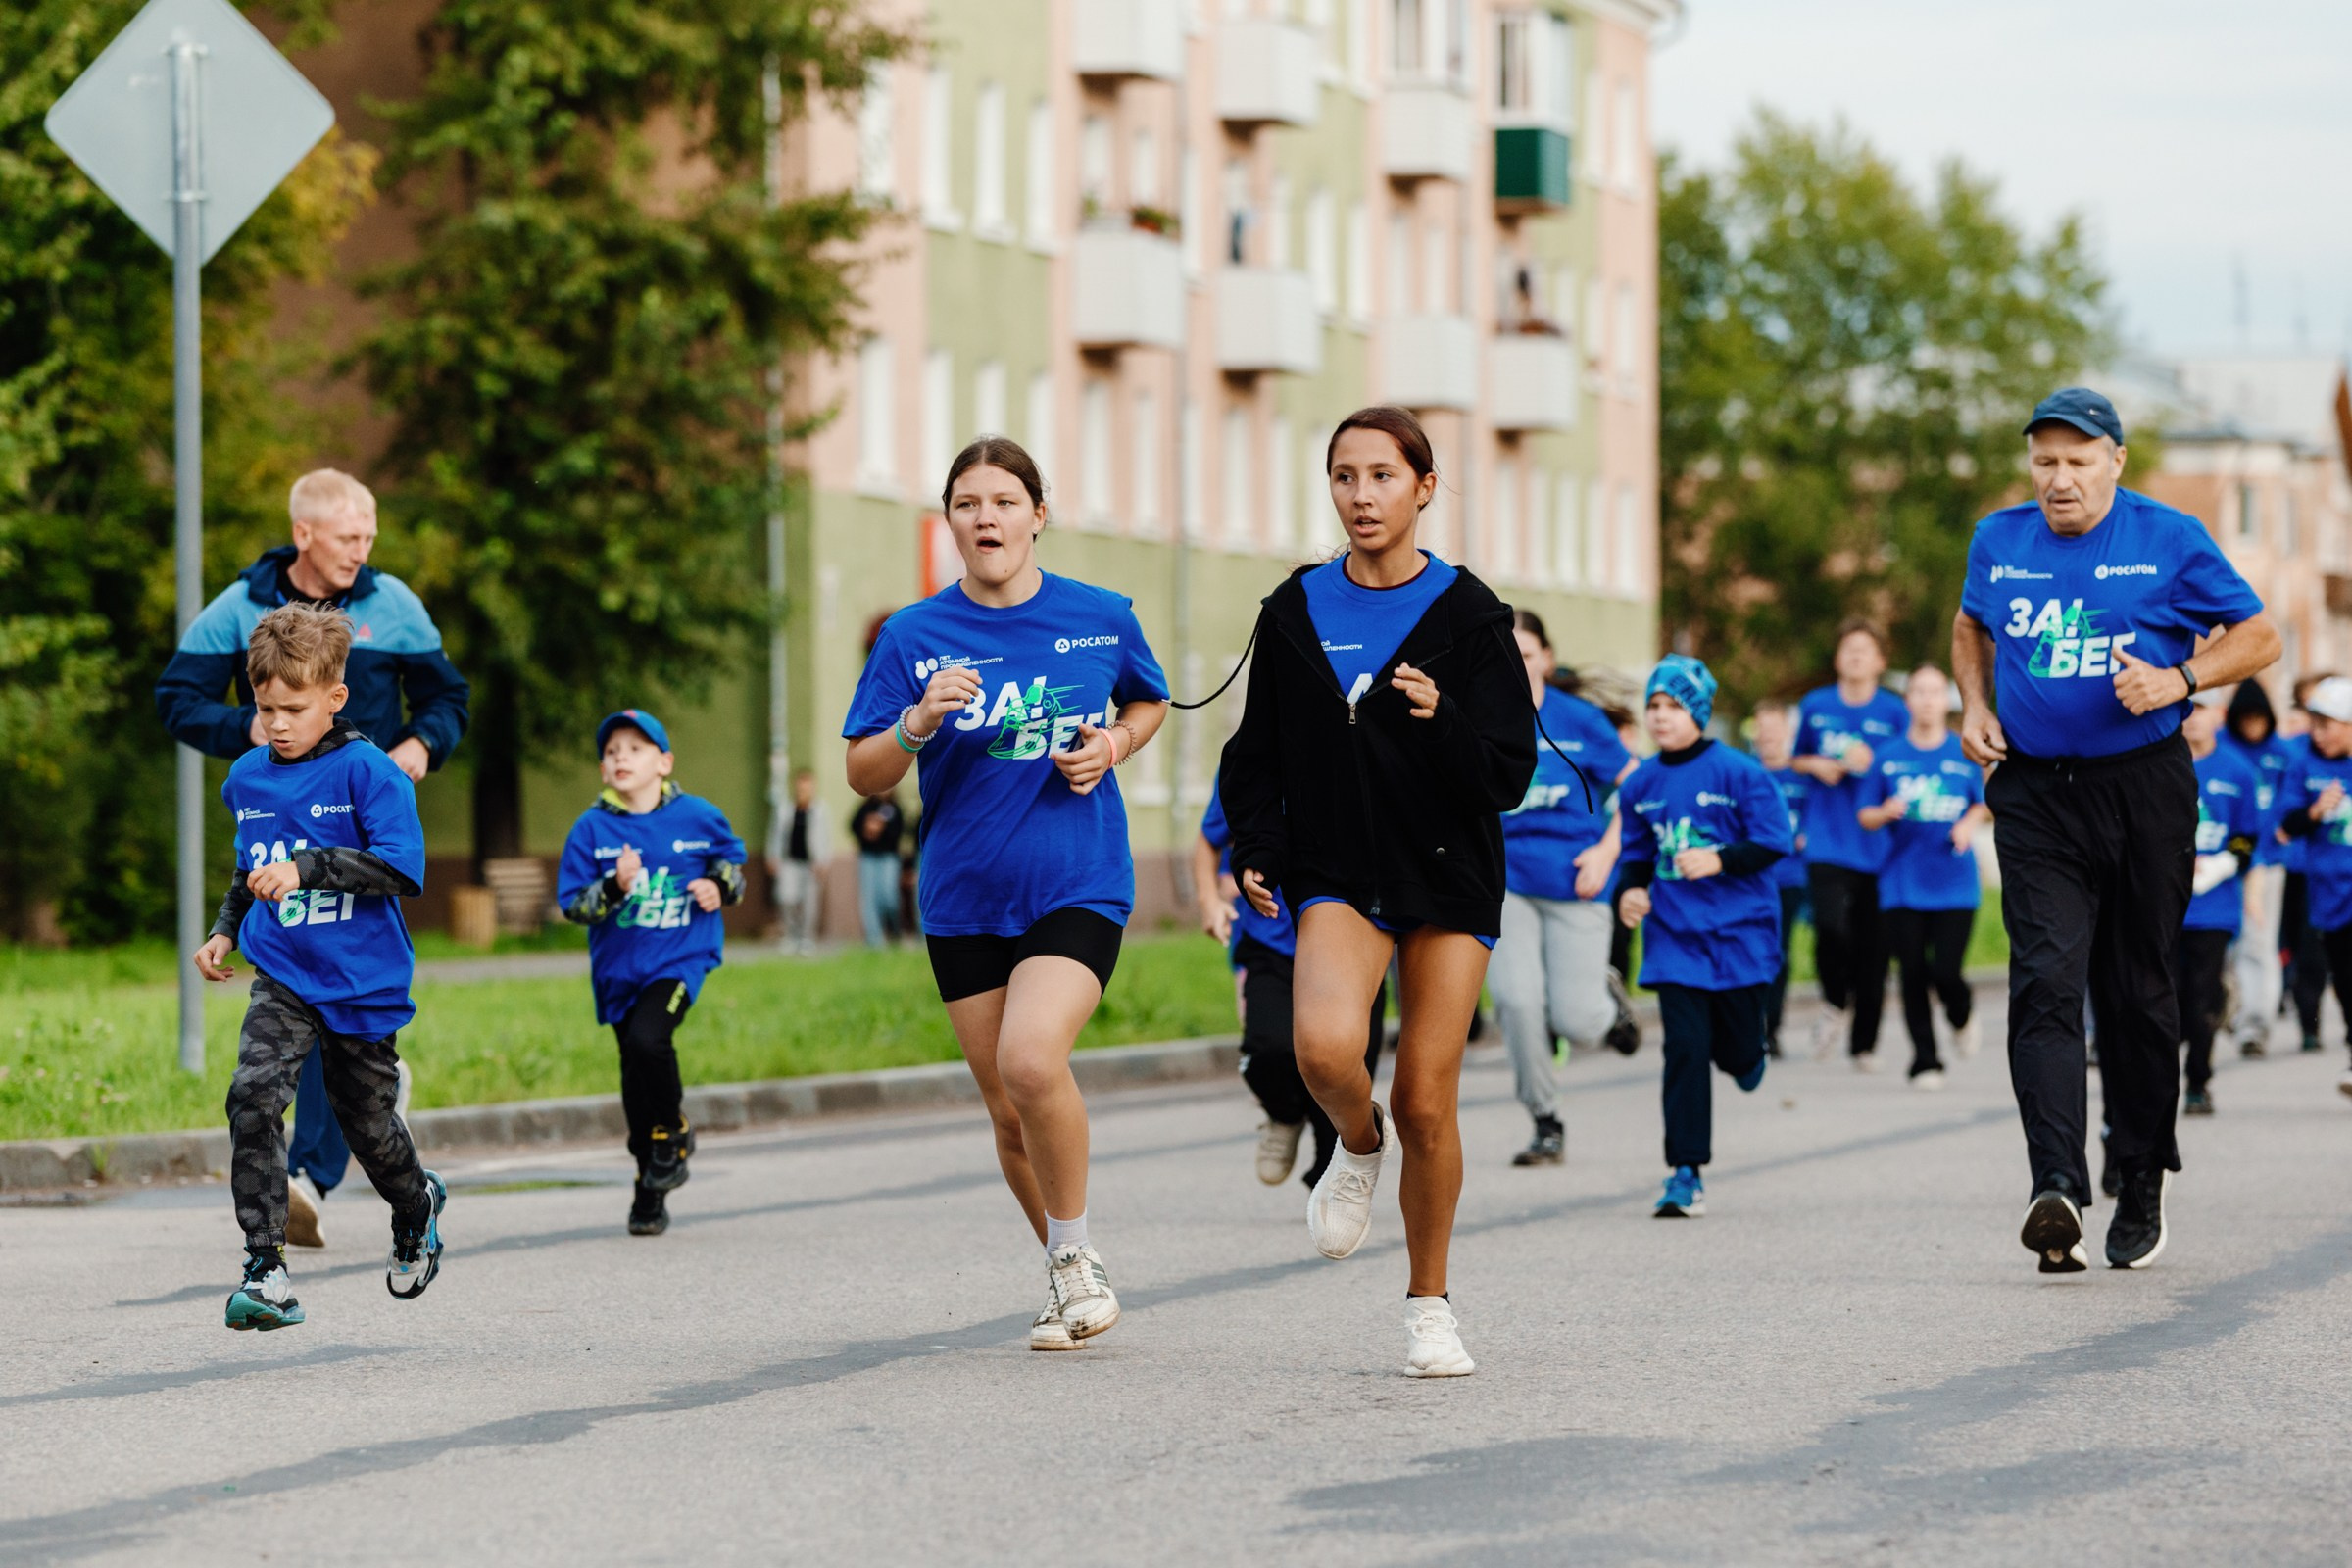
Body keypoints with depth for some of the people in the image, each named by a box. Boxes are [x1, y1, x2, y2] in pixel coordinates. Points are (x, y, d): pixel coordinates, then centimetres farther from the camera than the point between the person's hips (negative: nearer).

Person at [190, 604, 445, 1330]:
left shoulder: (368, 772, -13)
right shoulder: (247, 778, 6)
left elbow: (403, 867, -23)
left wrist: (307, 868, -31)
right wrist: (225, 928, 12)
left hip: (363, 984, -3)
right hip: (283, 978, 3)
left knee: (369, 1124, 12)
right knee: (253, 1095, -20)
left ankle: (417, 1205, 47)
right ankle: (265, 1268, -20)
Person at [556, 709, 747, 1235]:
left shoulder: (698, 817, -2)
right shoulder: (591, 830, -4)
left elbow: (732, 858, 17)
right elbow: (573, 904, -6)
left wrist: (721, 886, -4)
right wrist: (614, 887, -24)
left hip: (681, 956, -2)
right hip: (620, 967, 2)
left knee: (648, 1036, -27)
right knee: (636, 1074, 7)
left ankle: (672, 1133, -1)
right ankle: (650, 1189, 21)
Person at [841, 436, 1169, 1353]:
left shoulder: (1101, 619, -1)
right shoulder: (914, 637, 0)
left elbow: (1149, 702, 19)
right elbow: (863, 774, 0)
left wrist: (1113, 744, -2)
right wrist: (919, 723, -19)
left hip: (1078, 888, -3)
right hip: (964, 900, 3)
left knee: (1030, 1062, -25)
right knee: (1009, 1111, 7)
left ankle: (1076, 1254, -3)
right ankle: (1070, 1278, 29)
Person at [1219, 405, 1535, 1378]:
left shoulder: (1467, 615, -4)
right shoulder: (1296, 611, 4)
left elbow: (1509, 777, -7)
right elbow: (1256, 752, 13)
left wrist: (1443, 720, -25)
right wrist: (1254, 852, -1)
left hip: (1448, 879, -1)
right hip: (1336, 875, 1)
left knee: (1426, 1104, -2)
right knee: (1324, 1048, -26)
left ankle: (1429, 1303, 18)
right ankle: (1358, 1146, 10)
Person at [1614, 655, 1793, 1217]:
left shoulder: (1737, 772, -6)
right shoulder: (1641, 785, 7)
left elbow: (1774, 842, -7)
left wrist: (1719, 860, -21)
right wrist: (1632, 890, 1)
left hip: (1738, 931, -2)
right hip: (1673, 934, 2)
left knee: (1738, 1053, 3)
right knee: (1684, 1050, -8)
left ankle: (1747, 1056, 43)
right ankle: (1685, 1173, -6)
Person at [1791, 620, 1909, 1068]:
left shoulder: (1894, 712, 3)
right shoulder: (1815, 707, 8)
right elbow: (1796, 758, 22)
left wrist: (1872, 764, -10)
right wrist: (1816, 766, 0)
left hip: (1876, 844, 0)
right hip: (1827, 842, 0)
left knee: (1872, 947, 1)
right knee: (1831, 928, -20)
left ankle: (1864, 1043, 16)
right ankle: (1835, 1005, 10)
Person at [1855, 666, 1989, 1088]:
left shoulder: (1966, 754, 4)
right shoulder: (1888, 757, 3)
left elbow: (1982, 804, 16)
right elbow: (1865, 816, 8)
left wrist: (1969, 824, -5)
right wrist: (1885, 813, -13)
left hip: (1954, 883, -1)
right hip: (1903, 887, 1)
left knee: (1946, 972, -10)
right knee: (1913, 975, -1)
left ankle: (1961, 1016, 25)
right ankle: (1925, 1062, 12)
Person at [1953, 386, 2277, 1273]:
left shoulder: (2169, 541, -2)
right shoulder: (1998, 542, 8)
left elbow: (2259, 637, 3)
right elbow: (1971, 627, 27)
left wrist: (2179, 678, -13)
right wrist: (1975, 705, 10)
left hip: (2144, 792, -1)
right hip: (2036, 794, 1)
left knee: (2136, 993, 6)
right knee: (2046, 983, -15)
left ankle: (2140, 1190, 20)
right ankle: (2057, 1190, -26)